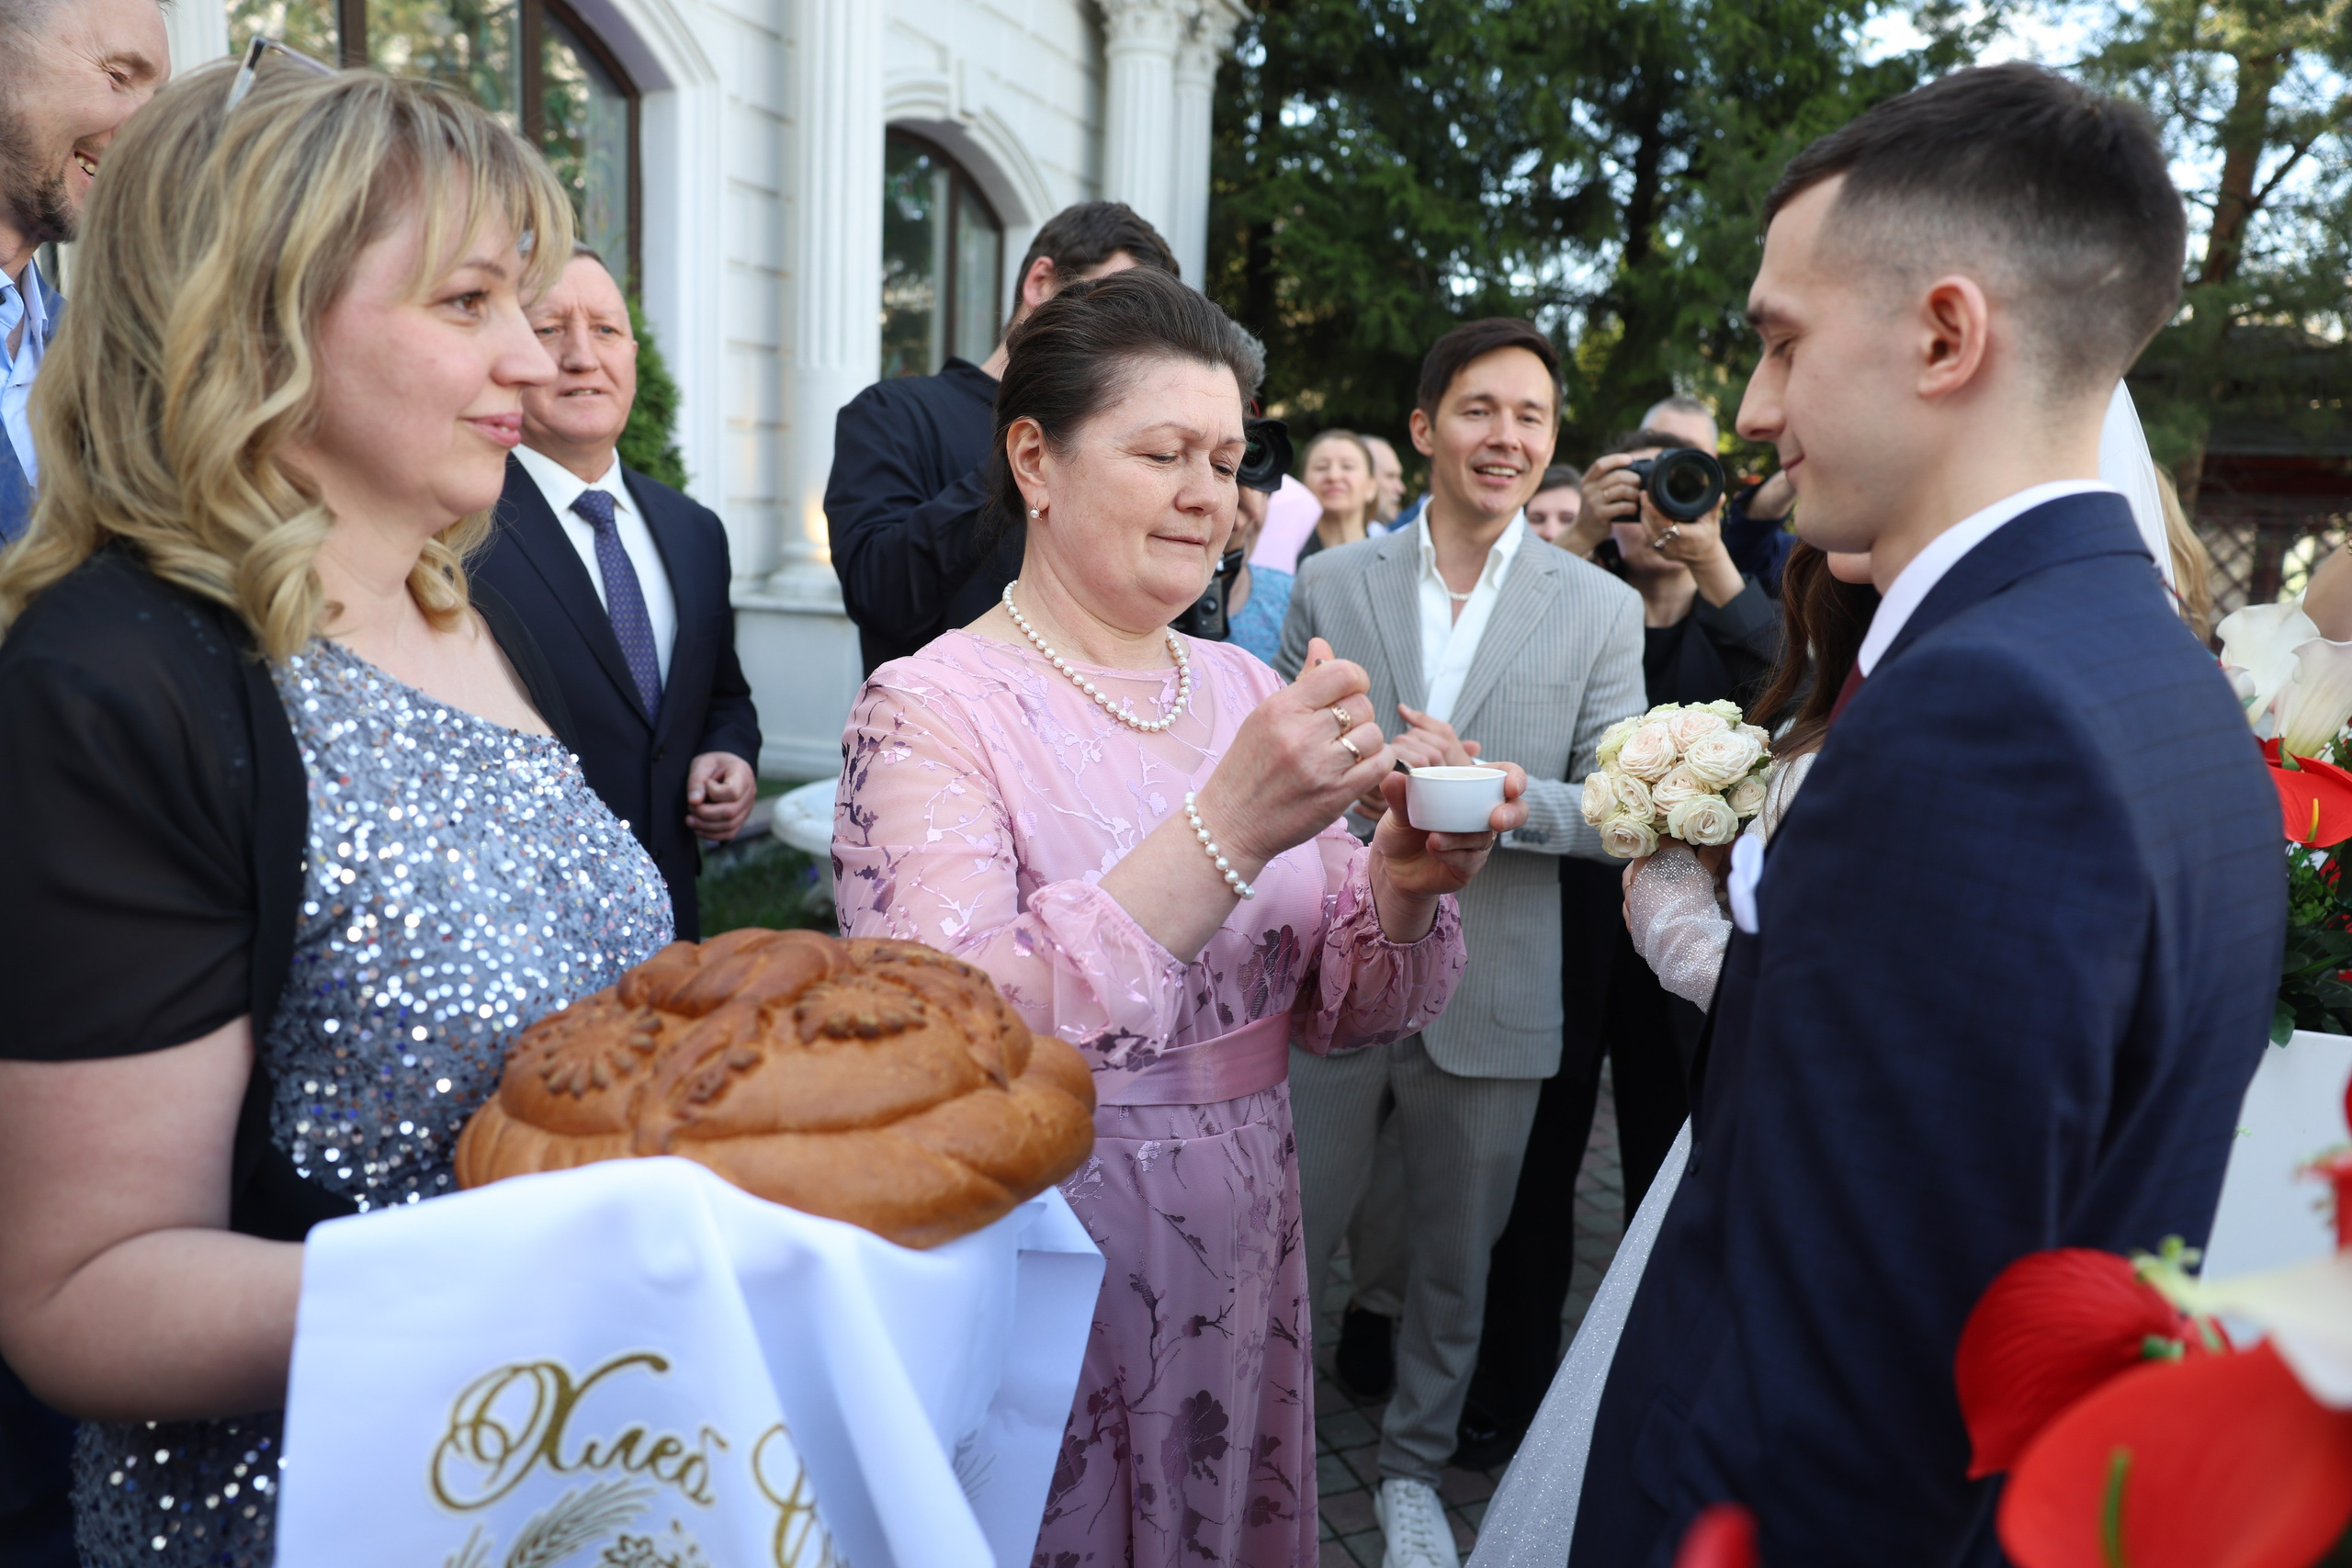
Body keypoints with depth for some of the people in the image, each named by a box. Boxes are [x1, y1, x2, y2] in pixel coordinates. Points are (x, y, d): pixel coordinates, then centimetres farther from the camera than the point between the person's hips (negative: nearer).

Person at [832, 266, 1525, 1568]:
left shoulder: (1244, 691, 1)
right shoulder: (930, 708, -15)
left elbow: (1343, 1009, 4)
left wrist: (1408, 887, -17)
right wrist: (1228, 831, -34)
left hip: (1236, 1262, 5)